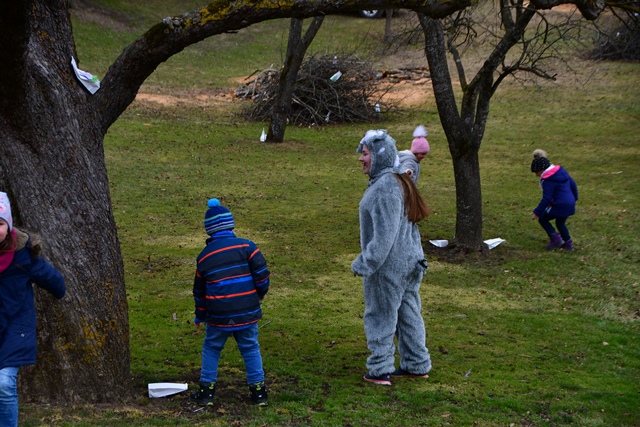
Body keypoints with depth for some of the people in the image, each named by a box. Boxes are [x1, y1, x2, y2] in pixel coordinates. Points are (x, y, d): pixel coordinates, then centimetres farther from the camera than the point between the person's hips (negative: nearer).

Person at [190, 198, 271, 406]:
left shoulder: (205, 255, 3)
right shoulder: (246, 246, -6)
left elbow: (199, 290, 12)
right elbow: (262, 274, -9)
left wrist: (200, 316, 25)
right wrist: (260, 293, 12)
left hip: (218, 317, 1)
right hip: (247, 313, -1)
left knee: (211, 349, 17)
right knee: (251, 350, 12)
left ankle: (207, 391, 17)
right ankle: (258, 391, 13)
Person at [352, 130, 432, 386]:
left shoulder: (384, 187, -22)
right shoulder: (400, 182, 11)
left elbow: (384, 234, -25)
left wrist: (365, 264, -19)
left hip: (388, 266, -10)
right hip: (410, 262, 10)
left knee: (380, 316, 3)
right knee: (408, 314, 17)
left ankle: (380, 370, 11)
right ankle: (417, 365, 26)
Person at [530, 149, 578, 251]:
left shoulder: (548, 180, -19)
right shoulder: (561, 171, 6)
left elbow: (546, 199, -21)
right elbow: (573, 184, 15)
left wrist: (537, 212, -16)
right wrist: (574, 198, 29)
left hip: (559, 206, -9)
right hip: (570, 204, 9)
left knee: (542, 219, 9)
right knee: (560, 223, 27)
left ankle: (555, 239, 3)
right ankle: (568, 243, 28)